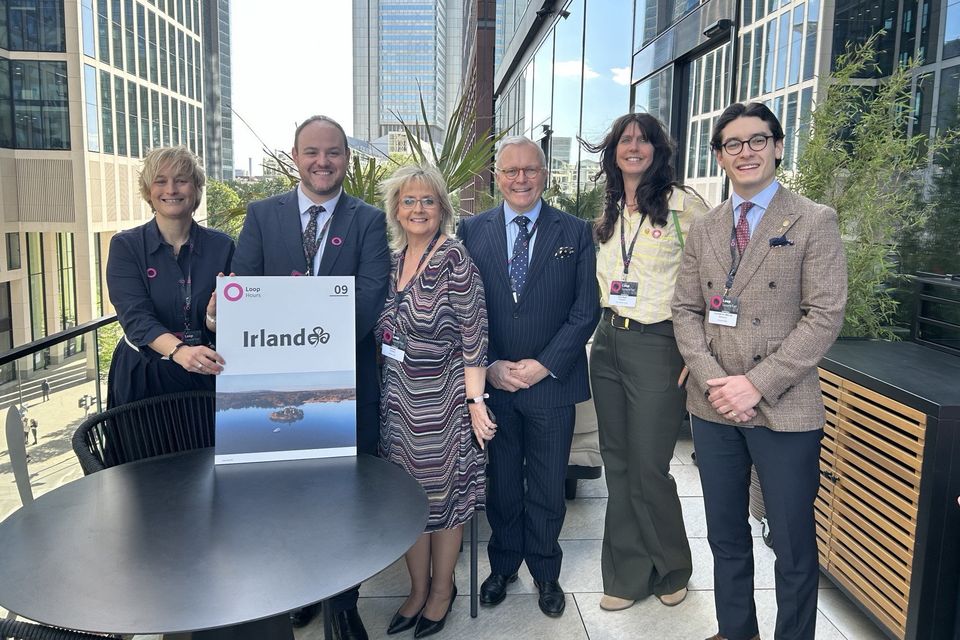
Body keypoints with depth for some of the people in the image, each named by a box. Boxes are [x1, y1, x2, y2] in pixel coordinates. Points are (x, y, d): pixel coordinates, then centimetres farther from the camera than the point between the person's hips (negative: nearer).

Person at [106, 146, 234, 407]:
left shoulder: (221, 246, -2)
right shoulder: (125, 246, -4)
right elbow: (135, 316, -17)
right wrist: (179, 351, -35)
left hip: (206, 376, 1)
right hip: (145, 376, -1)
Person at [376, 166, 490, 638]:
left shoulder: (454, 259, -12)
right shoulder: (394, 262, 7)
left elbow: (473, 337, -14)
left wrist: (475, 401, -17)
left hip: (441, 399, -6)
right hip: (397, 400, 6)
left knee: (443, 493, 9)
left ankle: (442, 590, 30)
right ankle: (418, 589, 32)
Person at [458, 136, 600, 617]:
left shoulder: (576, 232, 1)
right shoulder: (472, 231, 3)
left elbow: (586, 309, -4)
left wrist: (545, 365, -12)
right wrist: (488, 366, -9)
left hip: (552, 382, 0)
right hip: (492, 382, 1)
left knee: (548, 488, 12)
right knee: (501, 483, 15)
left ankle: (546, 572, 32)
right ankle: (503, 565, 35)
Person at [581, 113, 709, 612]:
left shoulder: (682, 204, -7)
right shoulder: (609, 212, 13)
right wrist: (602, 331, 16)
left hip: (656, 346, -6)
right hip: (607, 345, 6)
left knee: (648, 468, 0)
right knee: (617, 465, 11)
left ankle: (672, 570, 26)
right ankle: (628, 576, 26)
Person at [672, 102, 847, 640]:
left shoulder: (815, 222, -4)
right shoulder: (704, 229, 10)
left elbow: (825, 316, -11)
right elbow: (686, 310, 7)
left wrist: (756, 384, -17)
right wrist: (712, 379, -9)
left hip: (784, 409, -4)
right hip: (713, 407, 5)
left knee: (794, 545, 7)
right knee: (725, 534, 17)